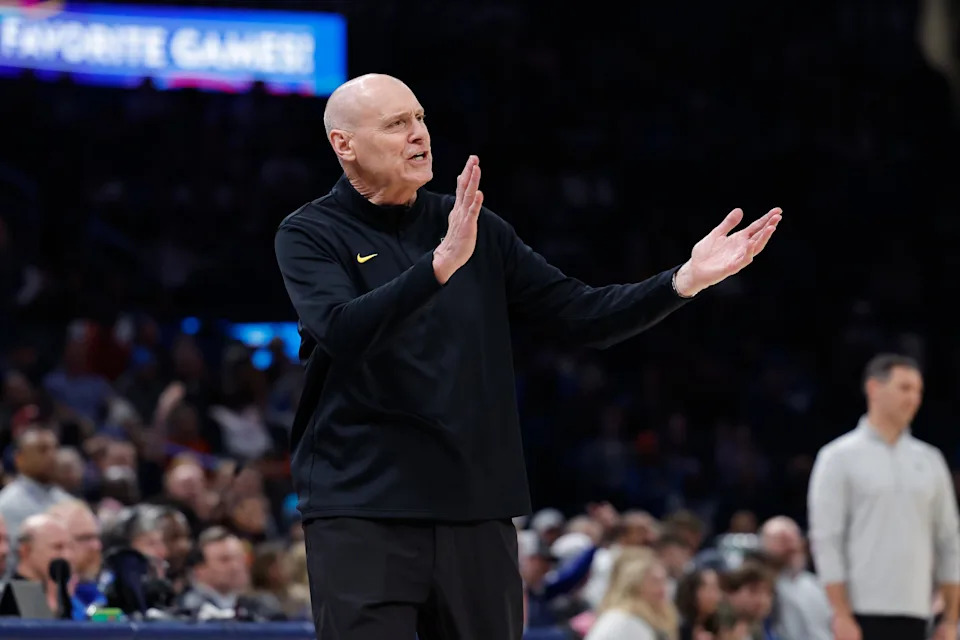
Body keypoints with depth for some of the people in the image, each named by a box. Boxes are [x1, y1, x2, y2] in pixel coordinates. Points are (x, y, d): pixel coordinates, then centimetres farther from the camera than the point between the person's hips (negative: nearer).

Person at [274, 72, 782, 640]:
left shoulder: (480, 232, 12)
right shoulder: (310, 235, -2)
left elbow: (582, 316, 9)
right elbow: (342, 332, -21)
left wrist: (686, 280, -5)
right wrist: (440, 265, -33)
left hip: (478, 512, 4)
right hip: (360, 513, -4)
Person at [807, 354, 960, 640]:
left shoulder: (929, 460, 13)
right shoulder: (840, 457, -2)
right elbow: (826, 540, -7)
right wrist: (842, 616, -15)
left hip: (915, 614, 5)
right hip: (864, 613, -5)